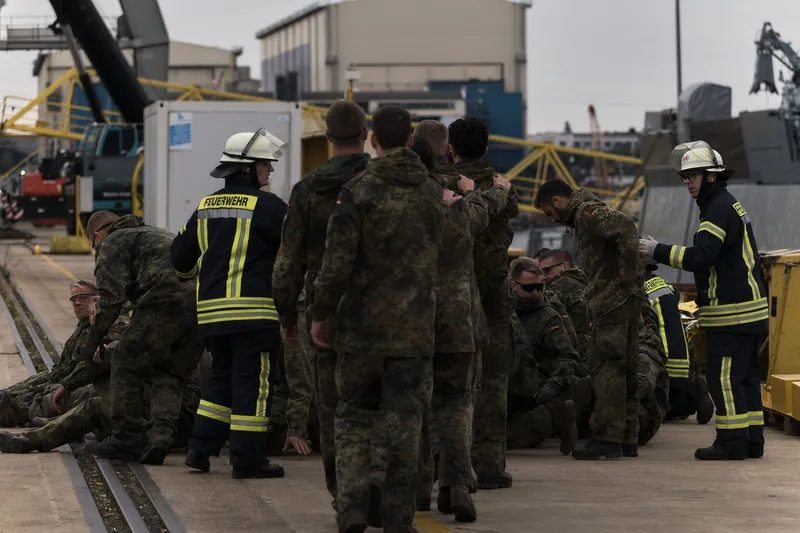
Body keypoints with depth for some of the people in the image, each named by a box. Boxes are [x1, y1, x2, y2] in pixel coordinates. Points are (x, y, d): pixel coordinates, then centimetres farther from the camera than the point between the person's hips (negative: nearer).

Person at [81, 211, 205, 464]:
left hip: (164, 304, -8)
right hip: (202, 307, 8)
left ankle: (127, 438, 10)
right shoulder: (159, 234, 38)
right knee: (169, 375, 16)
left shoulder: (112, 243, 13)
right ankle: (162, 433, -2)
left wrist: (94, 338, 5)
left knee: (126, 365, 7)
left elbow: (112, 296, -2)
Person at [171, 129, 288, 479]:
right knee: (252, 383, -2)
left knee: (221, 377, 18)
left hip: (211, 309, 7)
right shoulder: (265, 205, -9)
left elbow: (181, 254, 21)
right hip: (252, 309, -7)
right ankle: (247, 460, -2)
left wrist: (190, 274, 42)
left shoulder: (206, 206, 13)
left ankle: (200, 449, 15)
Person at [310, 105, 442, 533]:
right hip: (414, 326, 2)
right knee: (403, 423, 6)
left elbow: (337, 261, -11)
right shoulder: (432, 193, 3)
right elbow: (442, 260, 8)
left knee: (353, 417, 11)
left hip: (362, 323, -2)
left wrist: (321, 313, -1)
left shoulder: (358, 191, -9)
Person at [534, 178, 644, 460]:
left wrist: (628, 271, -22)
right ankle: (627, 440, 15)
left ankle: (607, 438, -13)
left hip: (615, 299, -11)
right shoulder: (583, 217, 23)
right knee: (623, 370, 11)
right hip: (622, 299, 11)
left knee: (606, 366, -11)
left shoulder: (589, 212, -9)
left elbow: (624, 227, -27)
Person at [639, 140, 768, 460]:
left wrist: (657, 251, -18)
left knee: (724, 377, -8)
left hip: (732, 314, -11)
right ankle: (752, 440, 15)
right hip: (748, 312, 11)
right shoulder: (728, 205, 20)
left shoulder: (720, 209, -14)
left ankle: (732, 441, -8)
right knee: (745, 376, 12)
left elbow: (700, 256, -24)